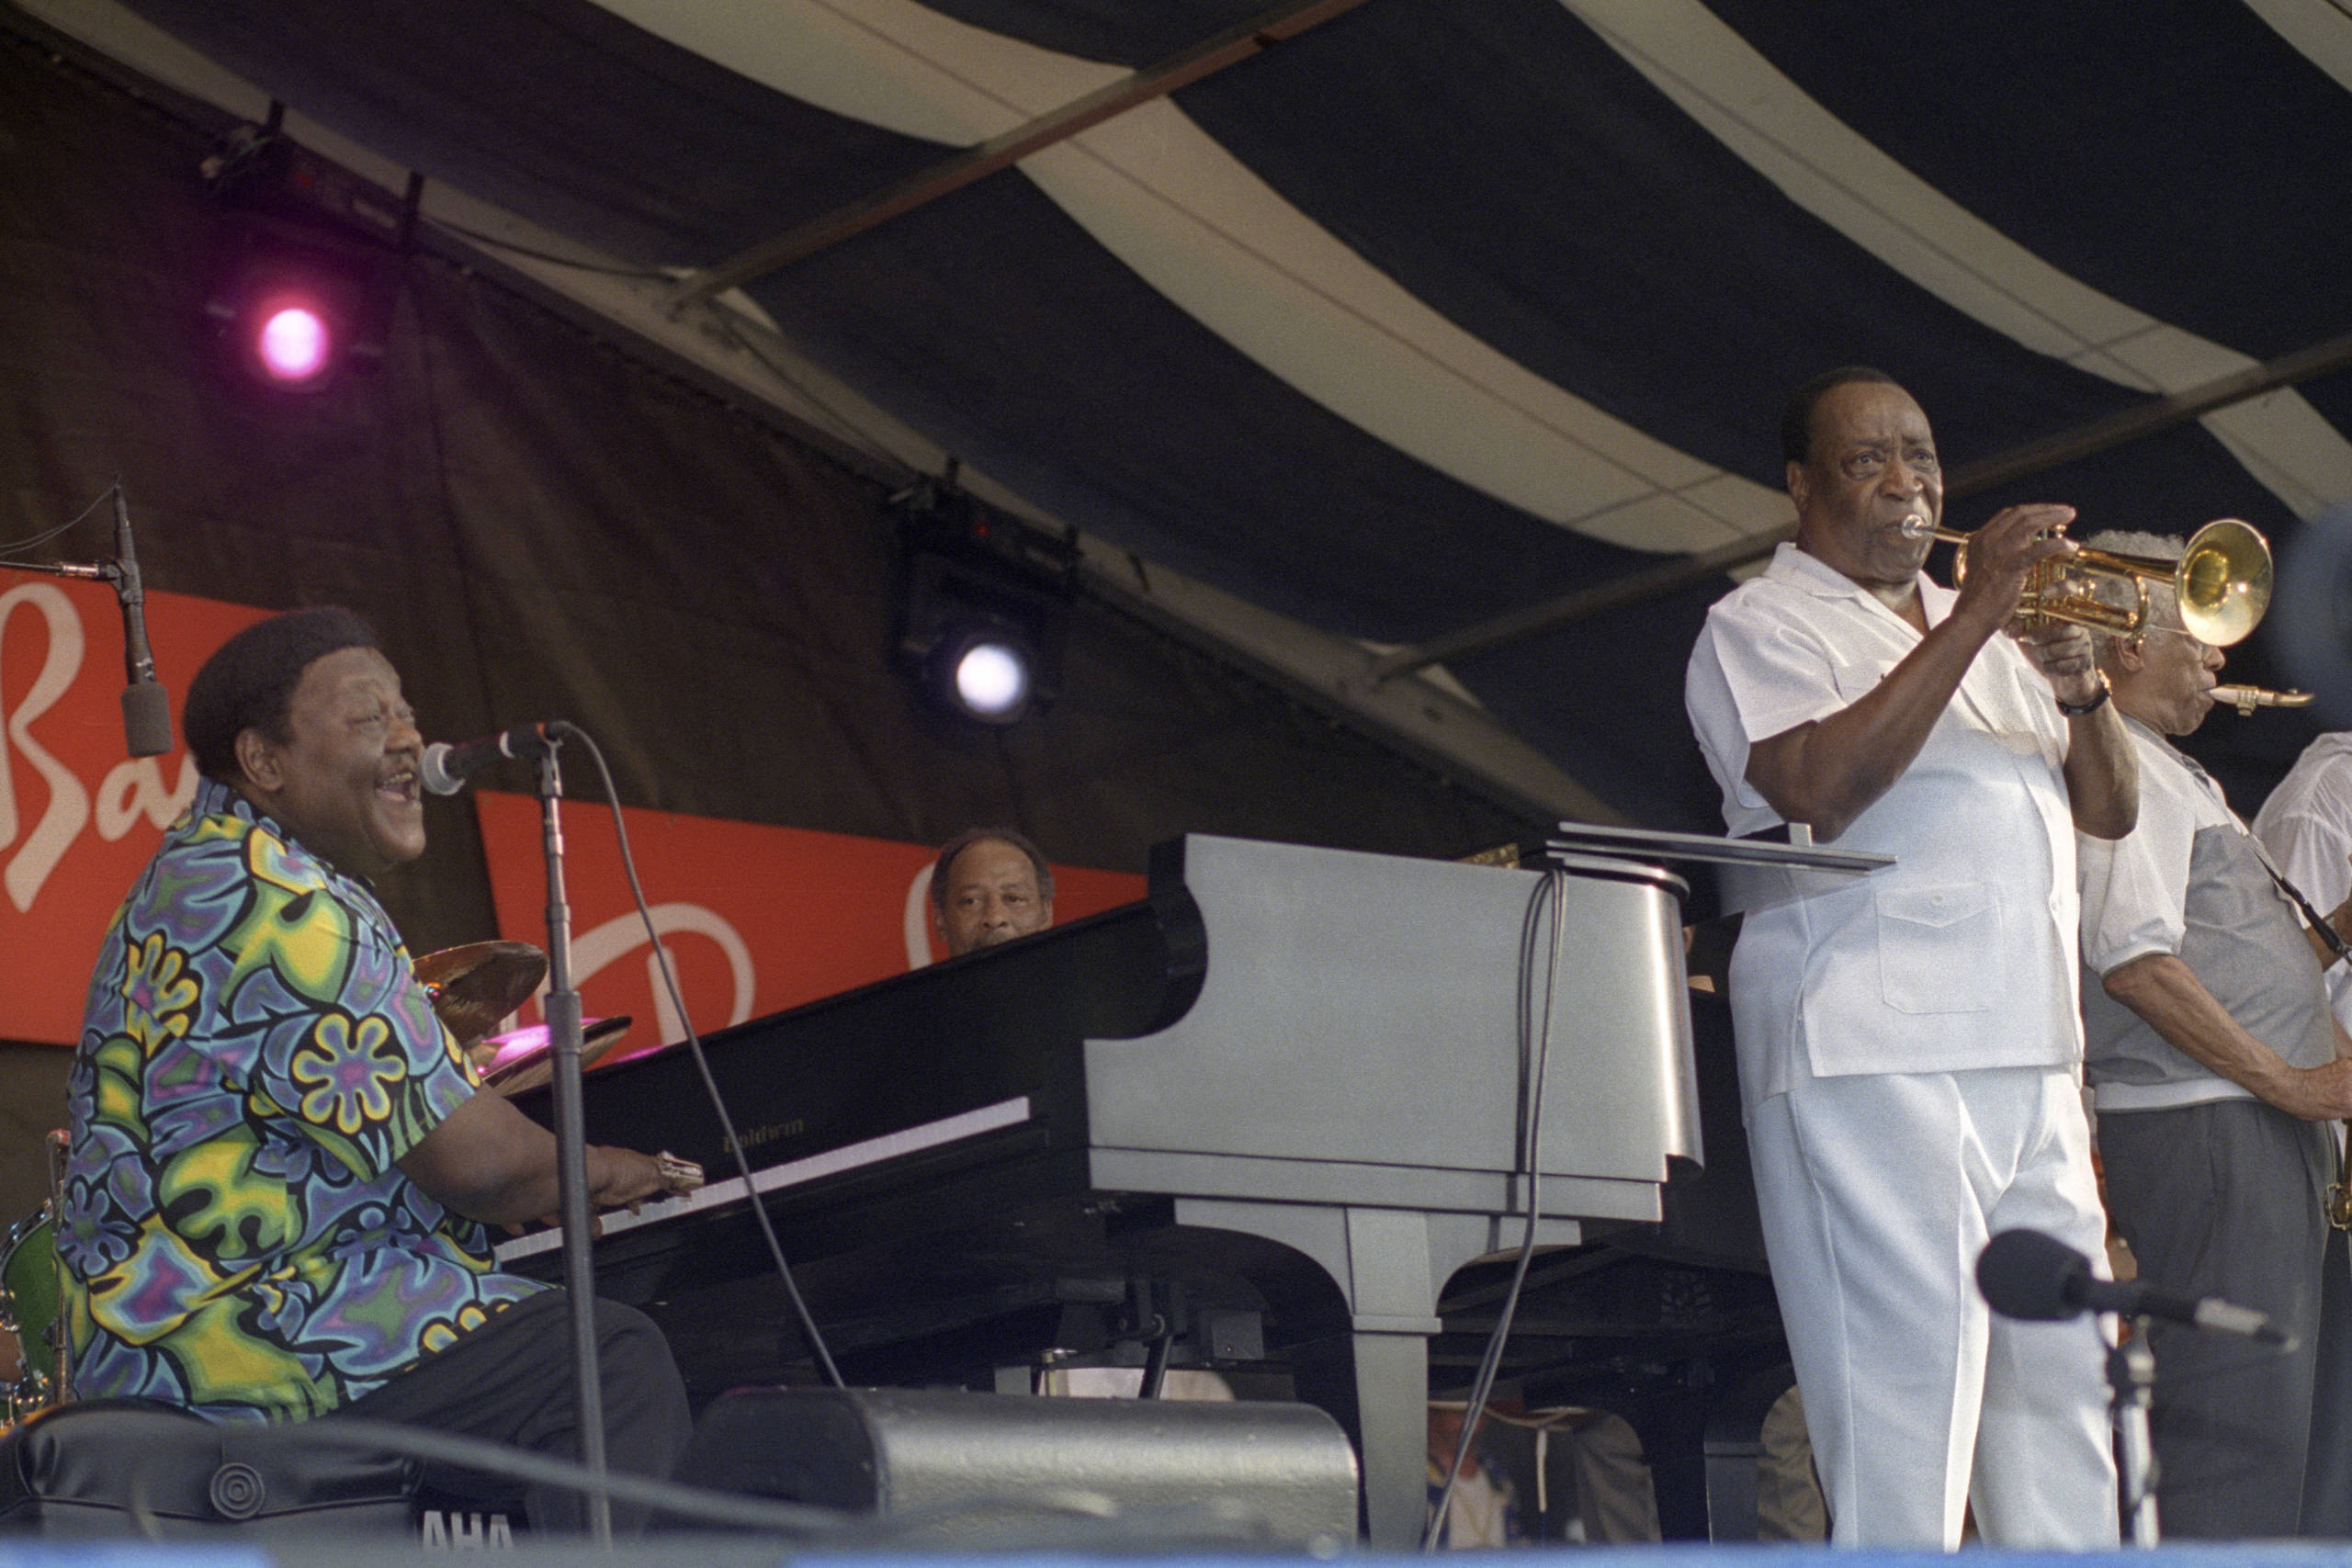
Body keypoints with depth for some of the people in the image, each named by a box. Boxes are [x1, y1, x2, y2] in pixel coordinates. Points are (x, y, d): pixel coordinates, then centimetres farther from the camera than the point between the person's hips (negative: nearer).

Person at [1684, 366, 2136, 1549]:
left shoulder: (1983, 634, 24)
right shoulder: (1763, 626, 2)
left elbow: (2109, 812, 20)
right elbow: (1820, 790, -17)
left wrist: (2082, 693, -1)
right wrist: (1973, 621, -17)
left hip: (2031, 1061, 7)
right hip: (1870, 1060, -7)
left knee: (2062, 1384, 6)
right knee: (1906, 1387, -13)